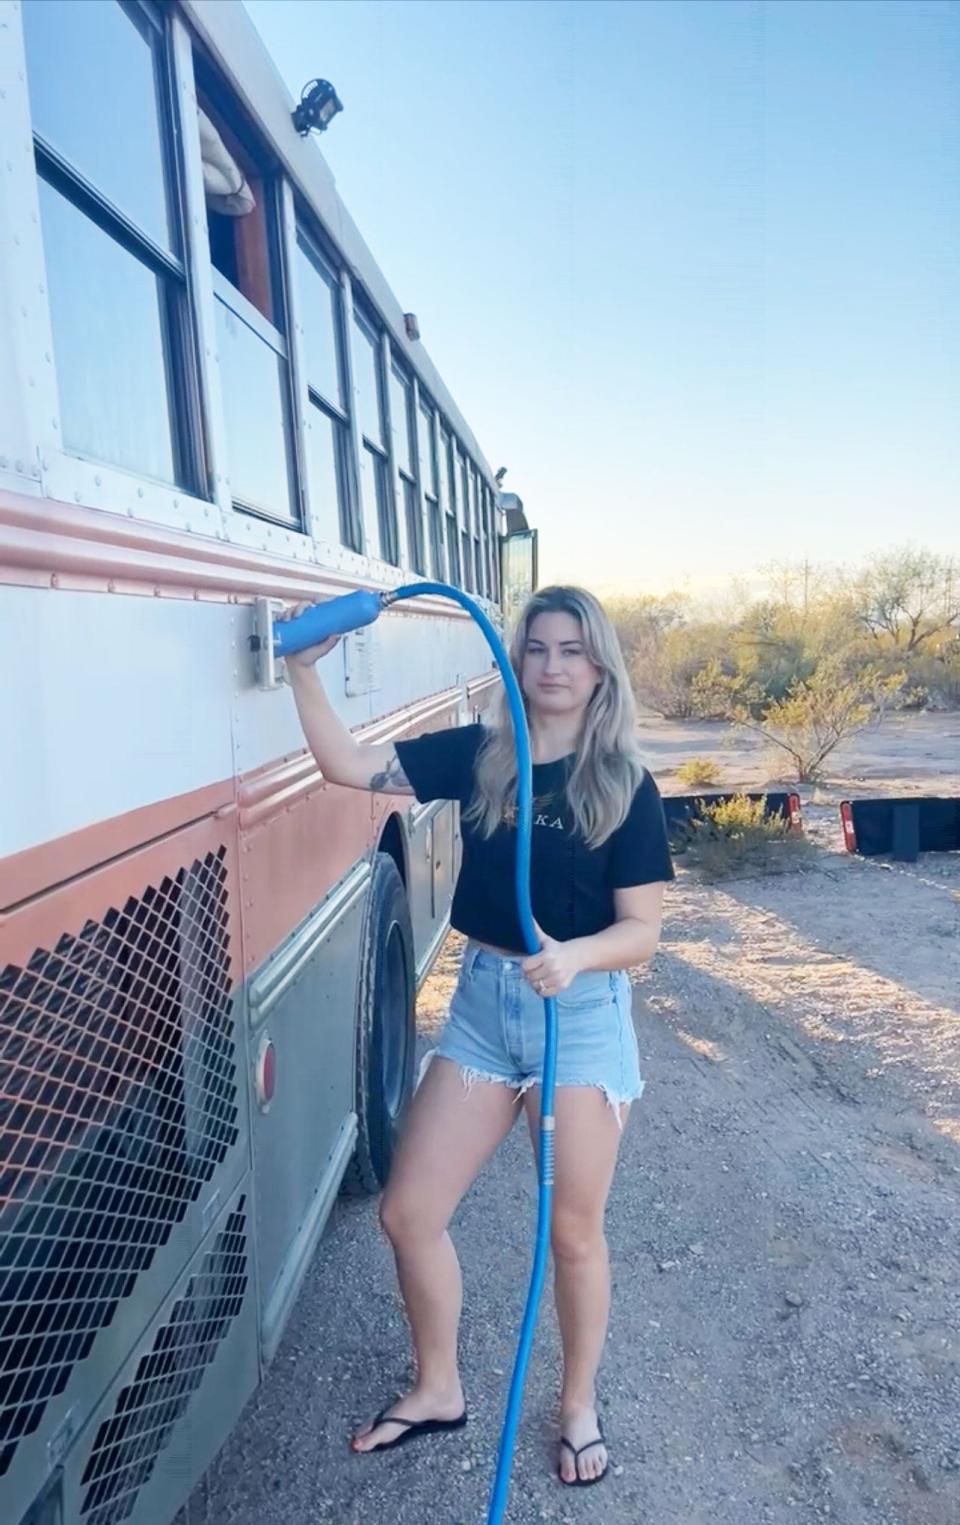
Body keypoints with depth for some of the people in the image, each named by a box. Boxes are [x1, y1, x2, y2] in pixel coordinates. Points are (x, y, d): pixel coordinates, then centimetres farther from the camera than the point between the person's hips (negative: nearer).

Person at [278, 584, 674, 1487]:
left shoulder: (624, 786, -8)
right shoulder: (475, 757, -1)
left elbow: (641, 932, -10)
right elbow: (350, 767, -5)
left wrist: (574, 956, -30)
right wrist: (304, 669, -14)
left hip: (582, 1014, -3)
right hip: (480, 1004, 3)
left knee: (572, 1232, 12)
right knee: (406, 1214, 8)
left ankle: (579, 1408, 41)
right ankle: (437, 1391, 36)